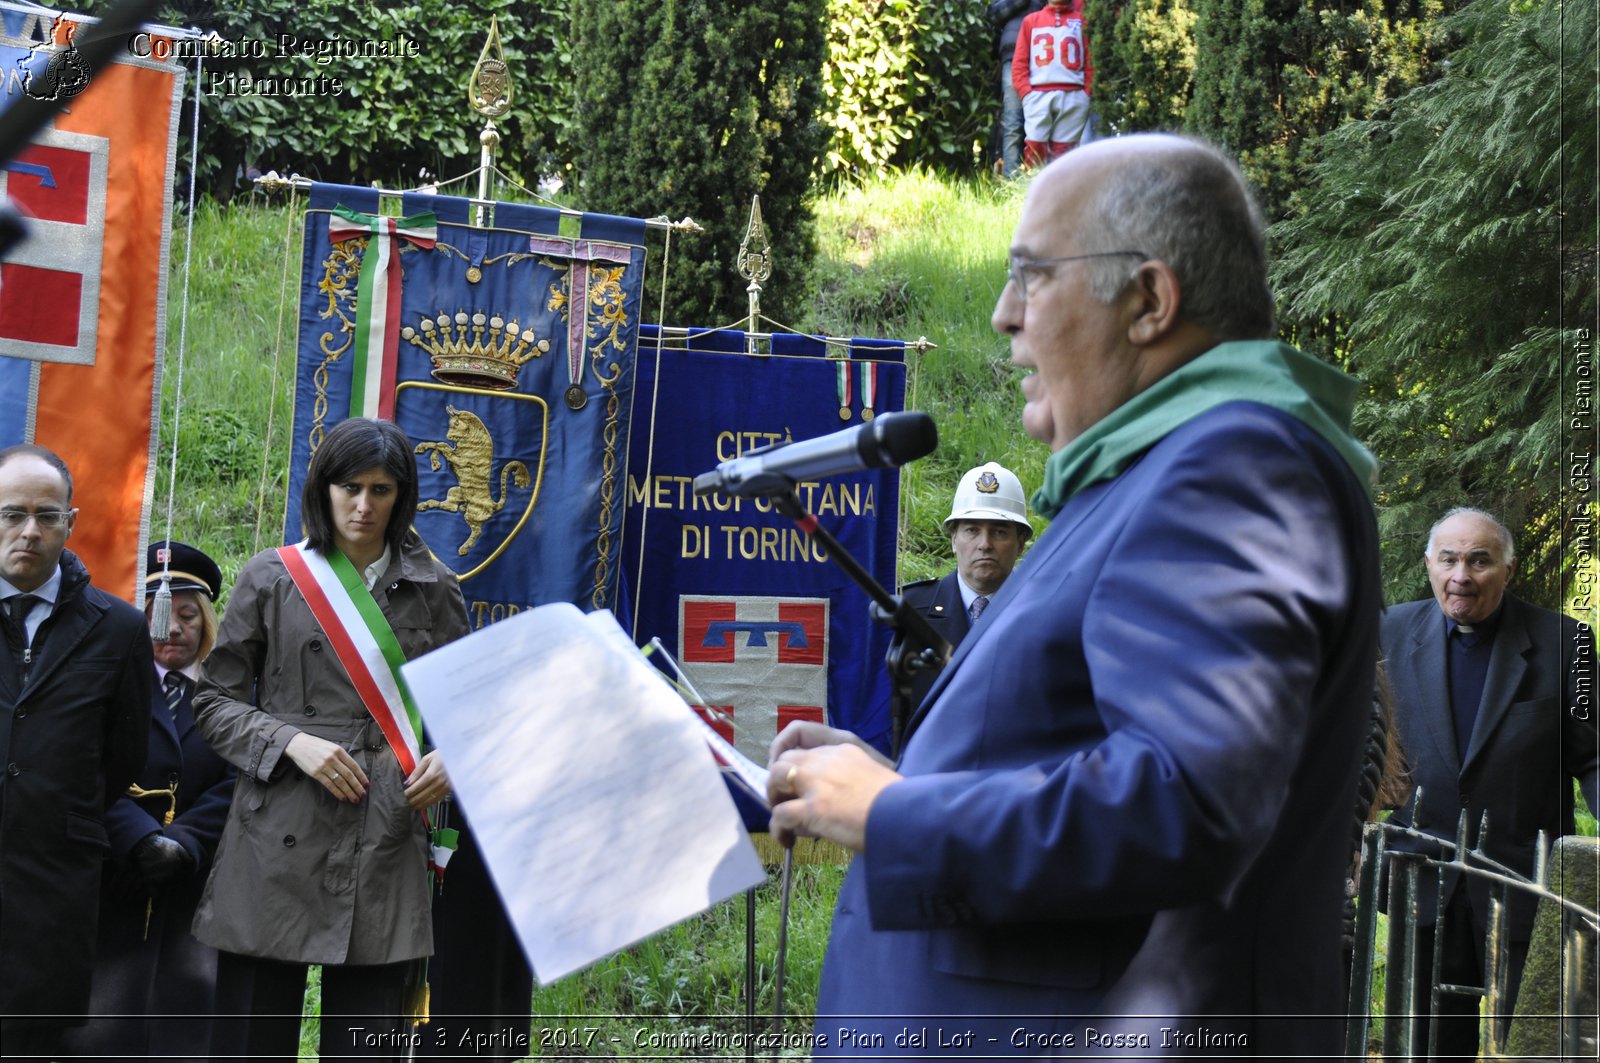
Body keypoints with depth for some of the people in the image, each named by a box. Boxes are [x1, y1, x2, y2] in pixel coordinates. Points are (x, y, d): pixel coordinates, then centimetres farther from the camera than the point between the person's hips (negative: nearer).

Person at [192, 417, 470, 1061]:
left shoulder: (433, 589, 10)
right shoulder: (271, 578, 5)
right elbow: (216, 700, 6)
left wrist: (452, 757, -3)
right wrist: (291, 743, -11)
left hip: (387, 845, 1)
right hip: (280, 841, -1)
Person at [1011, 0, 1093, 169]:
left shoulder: (1081, 20, 16)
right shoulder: (1031, 20, 18)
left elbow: (1090, 60, 10)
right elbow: (1019, 63, 12)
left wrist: (1087, 93, -3)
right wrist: (1026, 92, -2)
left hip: (1073, 96, 0)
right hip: (1038, 95, 0)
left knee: (1064, 151, -5)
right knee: (1035, 148, -11)